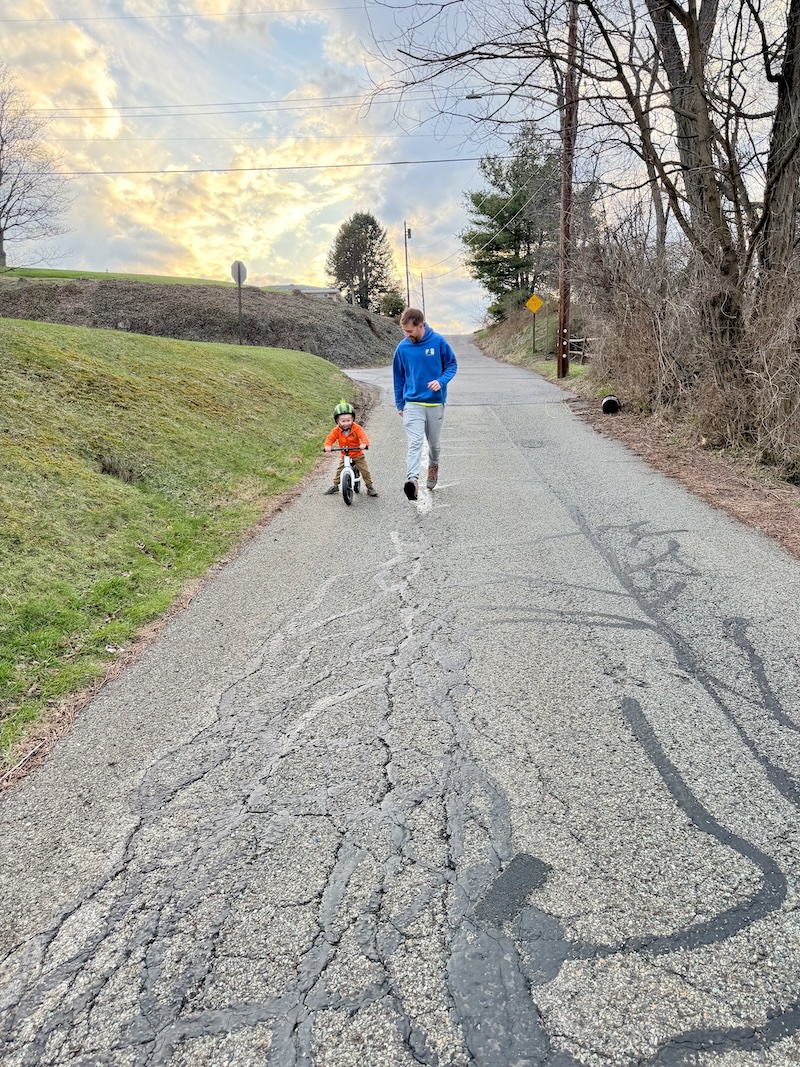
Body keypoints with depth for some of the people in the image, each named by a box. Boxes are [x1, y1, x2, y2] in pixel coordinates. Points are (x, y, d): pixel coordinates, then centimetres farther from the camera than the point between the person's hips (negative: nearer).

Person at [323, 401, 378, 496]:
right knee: (339, 470, 5)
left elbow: (363, 436, -29)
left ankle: (370, 487, 9)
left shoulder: (356, 428, -18)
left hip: (357, 455, -2)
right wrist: (328, 445, -39)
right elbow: (330, 438, -17)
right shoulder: (337, 430, -11)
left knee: (365, 470, -5)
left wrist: (364, 443, -52)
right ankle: (335, 485, 25)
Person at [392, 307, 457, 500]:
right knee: (415, 443, -16)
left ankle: (433, 466, 45)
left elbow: (452, 364, 2)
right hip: (412, 403, 0)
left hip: (436, 403, 1)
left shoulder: (438, 341, -7)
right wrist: (399, 404, 11)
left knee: (434, 443, 16)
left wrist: (441, 381, -17)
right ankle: (412, 479, -28)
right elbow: (398, 377, 8)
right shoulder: (402, 347, -2)